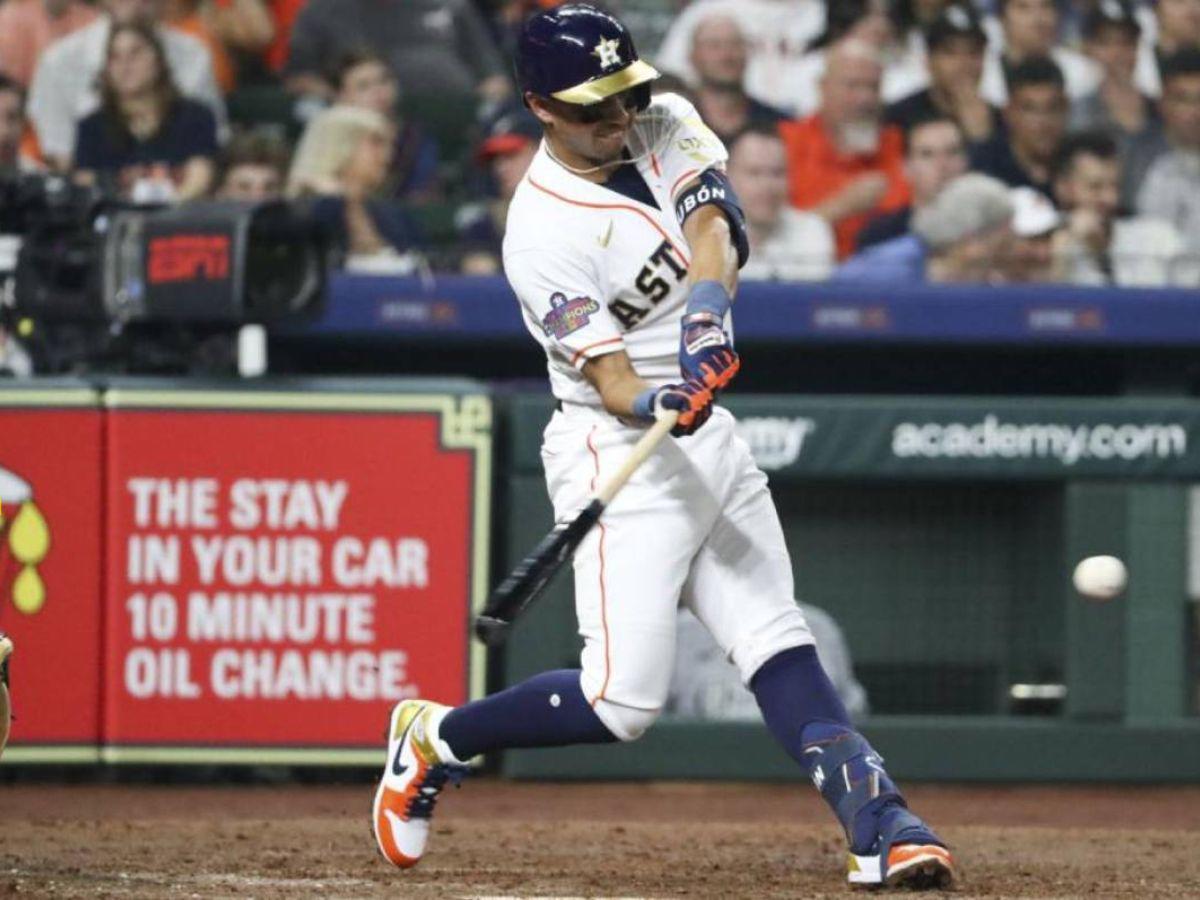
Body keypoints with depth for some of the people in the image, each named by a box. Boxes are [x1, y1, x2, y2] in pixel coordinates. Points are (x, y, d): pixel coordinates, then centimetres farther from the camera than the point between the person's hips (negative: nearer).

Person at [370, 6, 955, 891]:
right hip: (617, 454, -7)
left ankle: (880, 825, -6)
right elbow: (612, 384, -22)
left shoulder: (667, 125, 2)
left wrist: (706, 317, -36)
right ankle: (433, 738, 9)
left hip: (709, 437, 7)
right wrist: (659, 407, -44)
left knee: (779, 644, 0)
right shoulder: (544, 231, -18)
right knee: (622, 702, -11)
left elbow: (713, 228, -17)